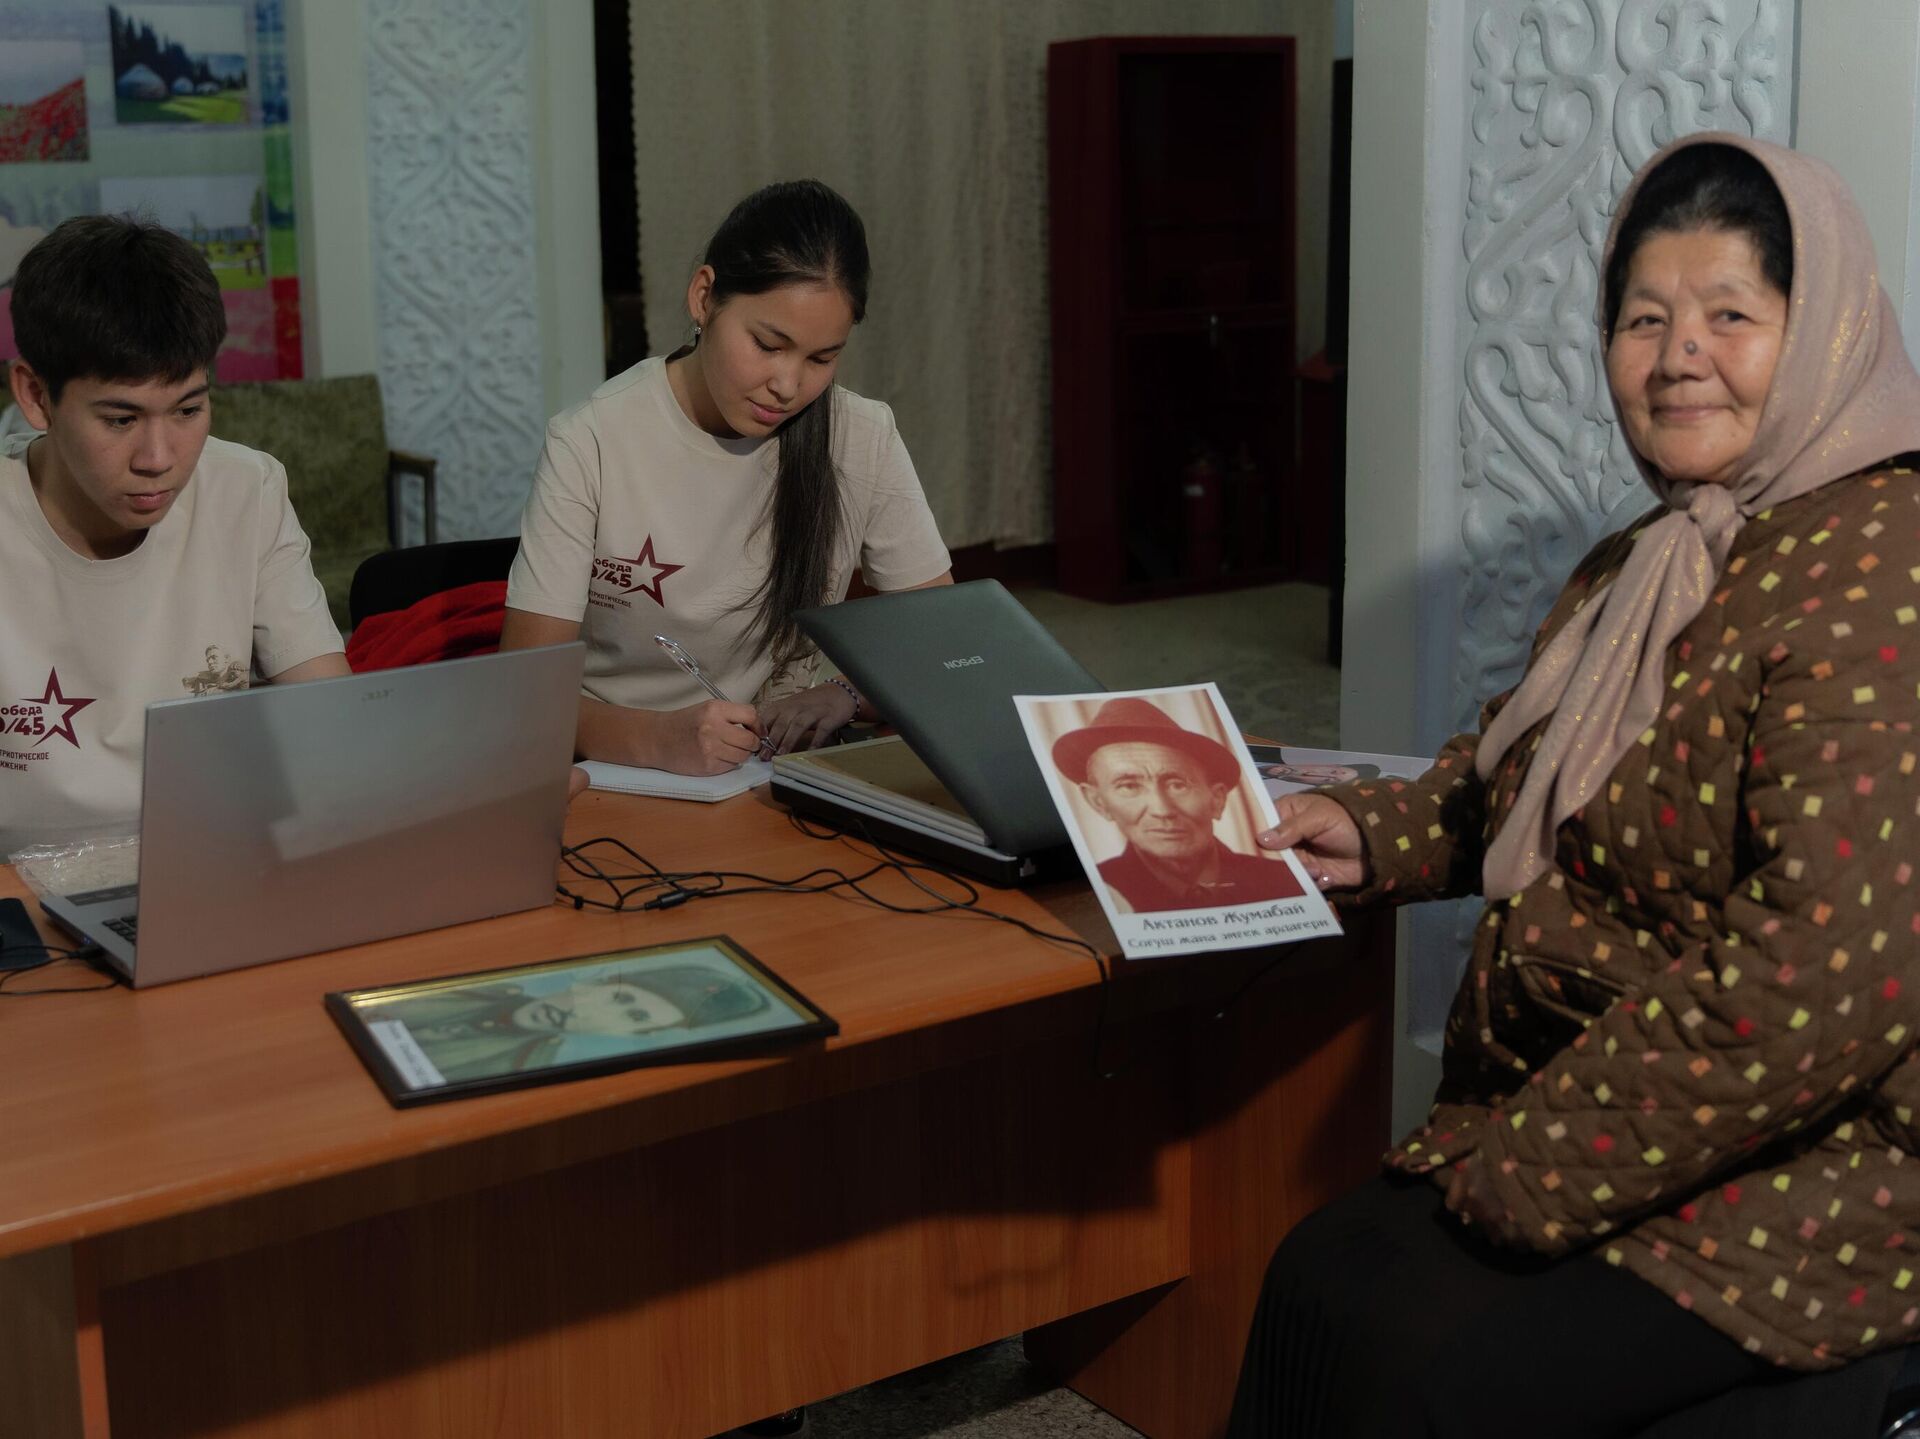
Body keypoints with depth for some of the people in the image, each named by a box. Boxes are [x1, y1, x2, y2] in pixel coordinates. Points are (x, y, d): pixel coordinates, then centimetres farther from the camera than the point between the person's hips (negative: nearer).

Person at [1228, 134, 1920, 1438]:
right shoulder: (1666, 559, 9)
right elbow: (1529, 777, 26)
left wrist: (1521, 1171, -21)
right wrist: (1377, 833, 7)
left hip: (1796, 1193, -8)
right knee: (1320, 1286, -4)